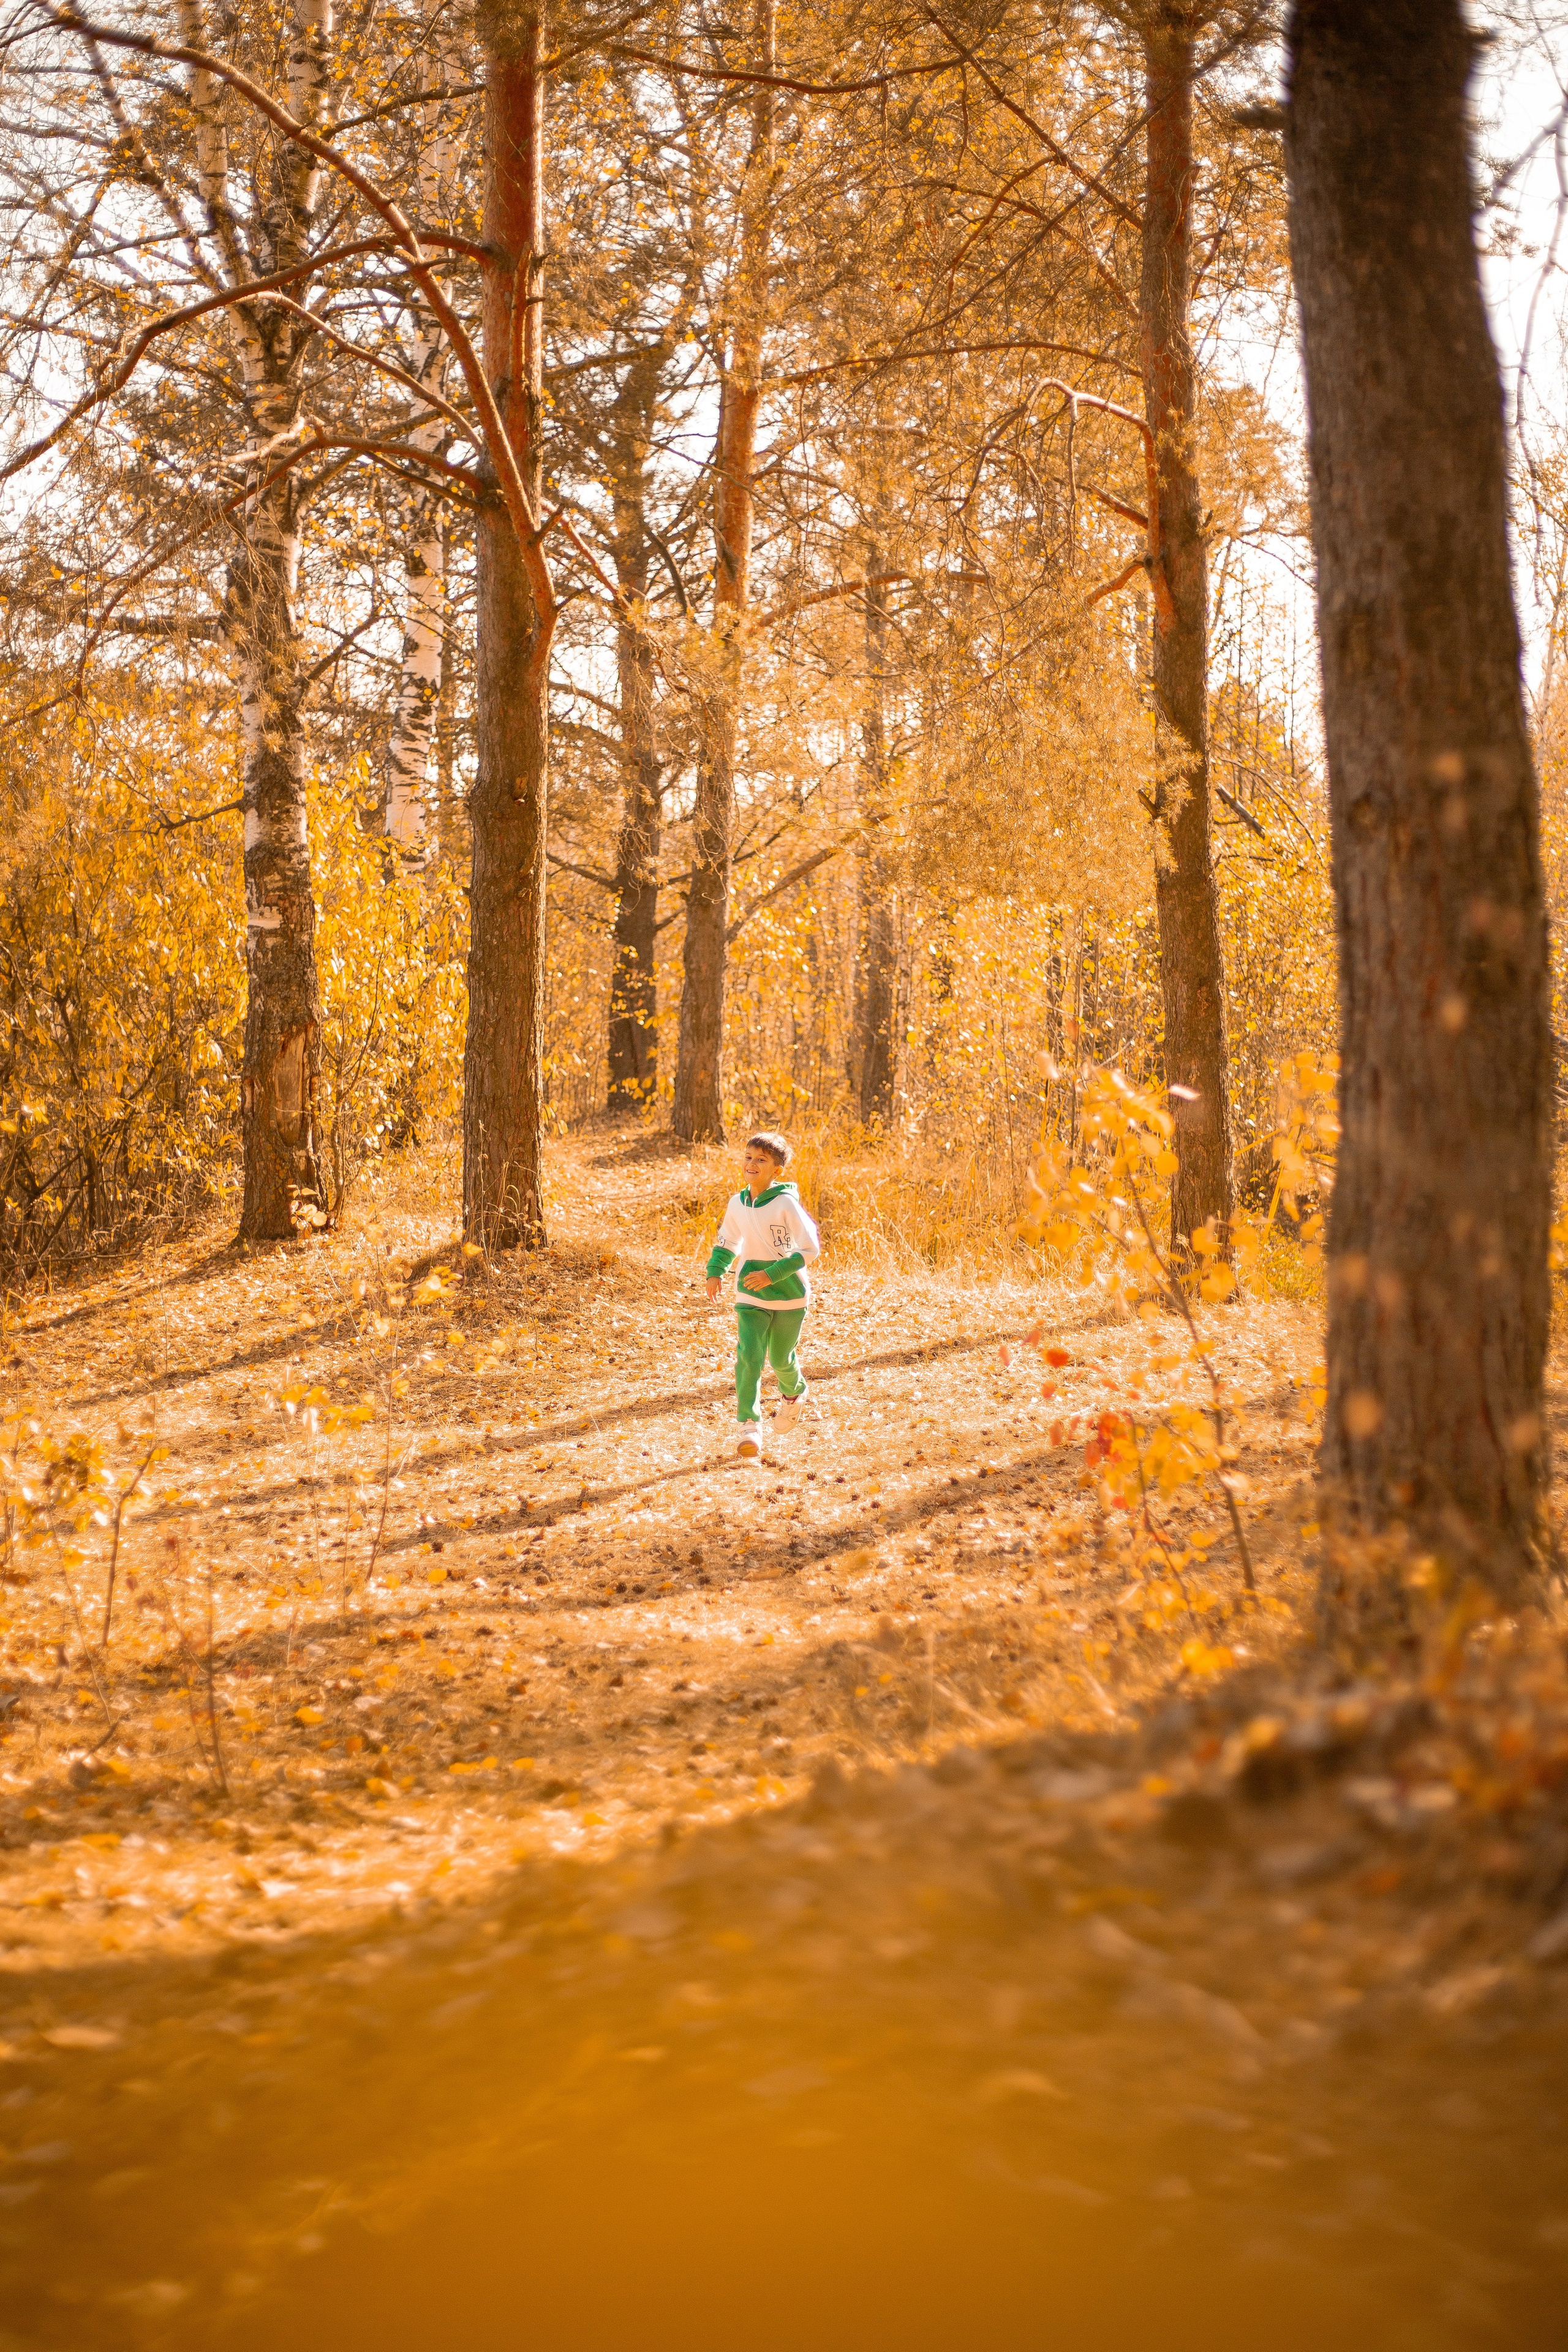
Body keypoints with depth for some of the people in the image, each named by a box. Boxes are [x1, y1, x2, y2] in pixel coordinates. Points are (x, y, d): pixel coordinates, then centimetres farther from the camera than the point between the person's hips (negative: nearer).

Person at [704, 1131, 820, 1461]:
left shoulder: (786, 1203, -17)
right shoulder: (738, 1203, 0)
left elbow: (810, 1248, -18)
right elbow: (727, 1241, 18)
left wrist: (772, 1274, -24)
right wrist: (715, 1272, 3)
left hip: (789, 1294, -3)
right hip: (751, 1295, 3)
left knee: (781, 1359, 12)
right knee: (748, 1355, -15)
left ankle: (793, 1395, 47)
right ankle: (750, 1427, -16)